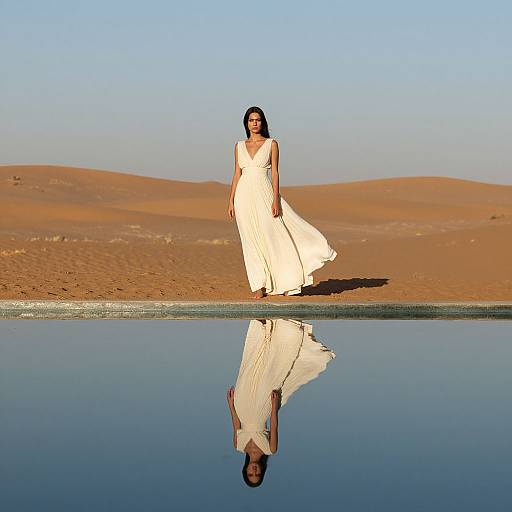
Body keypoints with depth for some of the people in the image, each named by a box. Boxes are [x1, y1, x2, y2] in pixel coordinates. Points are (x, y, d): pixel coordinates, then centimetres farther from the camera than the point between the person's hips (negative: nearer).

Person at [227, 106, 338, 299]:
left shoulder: (271, 144, 2)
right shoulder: (239, 146, 11)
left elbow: (275, 173, -2)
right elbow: (237, 174, 12)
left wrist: (276, 200, -11)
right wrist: (231, 201, 6)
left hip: (264, 195, -3)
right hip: (244, 196, 3)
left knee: (273, 237, -5)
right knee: (252, 242, 3)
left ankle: (288, 282, 7)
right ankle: (260, 286, 7)